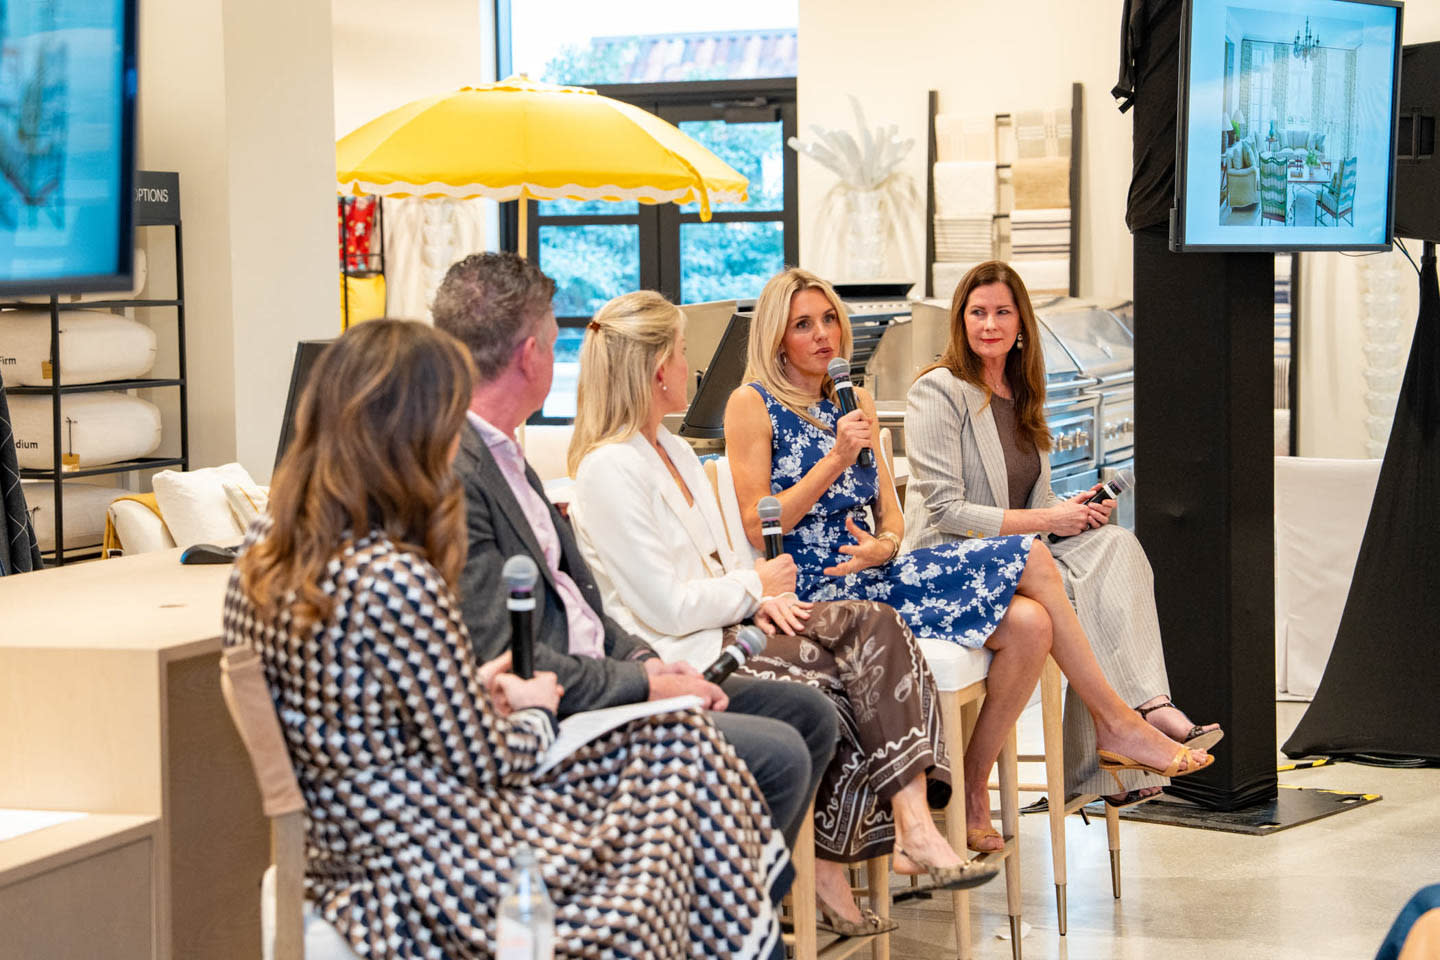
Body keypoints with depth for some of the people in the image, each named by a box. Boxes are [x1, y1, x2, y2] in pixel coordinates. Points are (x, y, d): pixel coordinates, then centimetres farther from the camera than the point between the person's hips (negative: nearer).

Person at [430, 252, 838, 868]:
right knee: (776, 754, -20)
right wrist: (646, 686, -16)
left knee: (809, 715, 10)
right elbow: (503, 664, -24)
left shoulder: (501, 453, 13)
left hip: (598, 672, 11)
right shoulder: (449, 476, -21)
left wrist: (645, 661, 1)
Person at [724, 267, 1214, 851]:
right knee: (1027, 558, -17)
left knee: (1027, 622, -20)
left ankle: (970, 789, -9)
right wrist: (836, 460, -14)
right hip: (815, 592, -7)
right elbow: (756, 528, -9)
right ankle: (1116, 724, -5)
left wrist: (884, 546, -7)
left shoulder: (855, 402, 19)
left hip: (868, 576, 7)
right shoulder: (752, 405, -2)